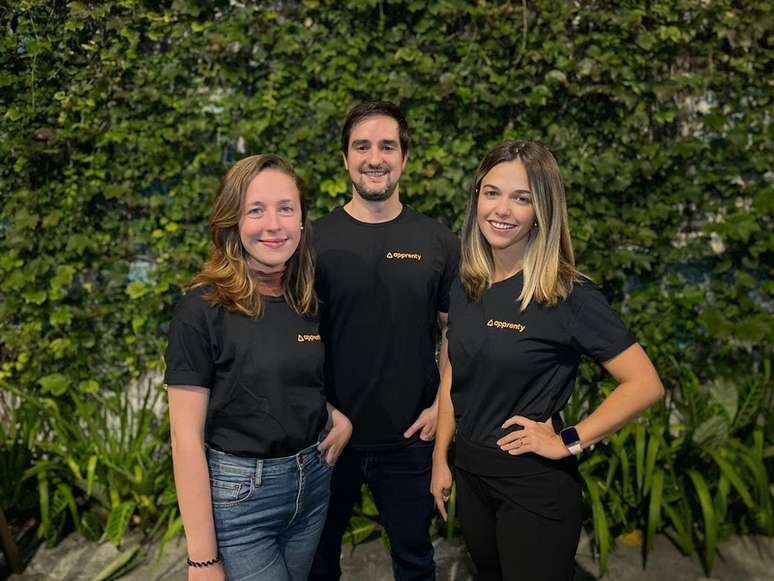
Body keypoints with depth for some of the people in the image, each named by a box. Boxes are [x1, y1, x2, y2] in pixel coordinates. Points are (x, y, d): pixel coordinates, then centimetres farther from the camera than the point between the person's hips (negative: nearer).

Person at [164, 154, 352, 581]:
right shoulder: (202, 310, -17)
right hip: (236, 494, -6)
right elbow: (186, 439, -16)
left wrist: (340, 417, -3)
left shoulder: (309, 302, 1)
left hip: (312, 483, 6)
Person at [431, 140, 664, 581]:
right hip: (470, 473, 6)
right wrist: (440, 458, 9)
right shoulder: (466, 287, 1)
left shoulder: (570, 295, -17)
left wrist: (568, 442, -17)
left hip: (535, 483, -6)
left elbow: (645, 385, -18)